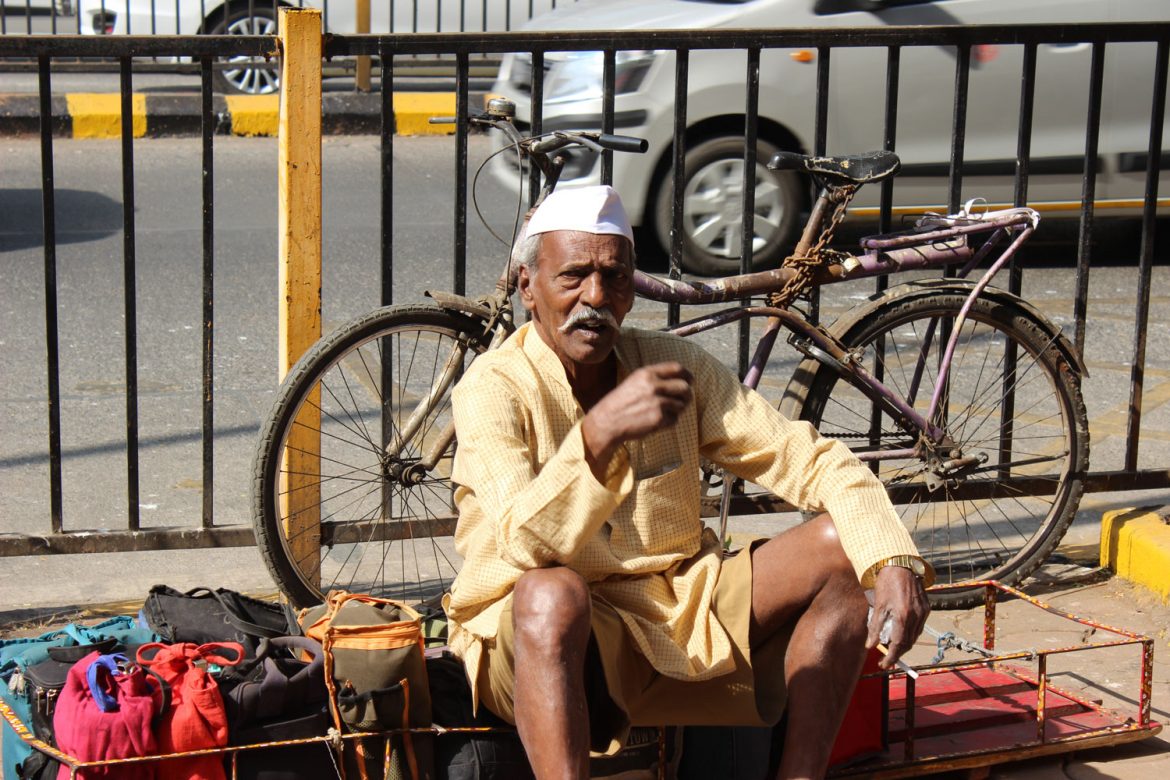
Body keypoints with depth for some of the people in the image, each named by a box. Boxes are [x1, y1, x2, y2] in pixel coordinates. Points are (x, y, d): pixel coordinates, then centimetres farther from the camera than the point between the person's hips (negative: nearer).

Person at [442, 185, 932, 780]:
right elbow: (526, 544, -29)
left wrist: (896, 560, -19)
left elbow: (809, 459, -2)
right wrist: (598, 434, -45)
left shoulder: (672, 363, 2)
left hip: (677, 614, 6)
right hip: (547, 639, -5)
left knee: (843, 547, -10)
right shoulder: (493, 388, -12)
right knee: (552, 593, -39)